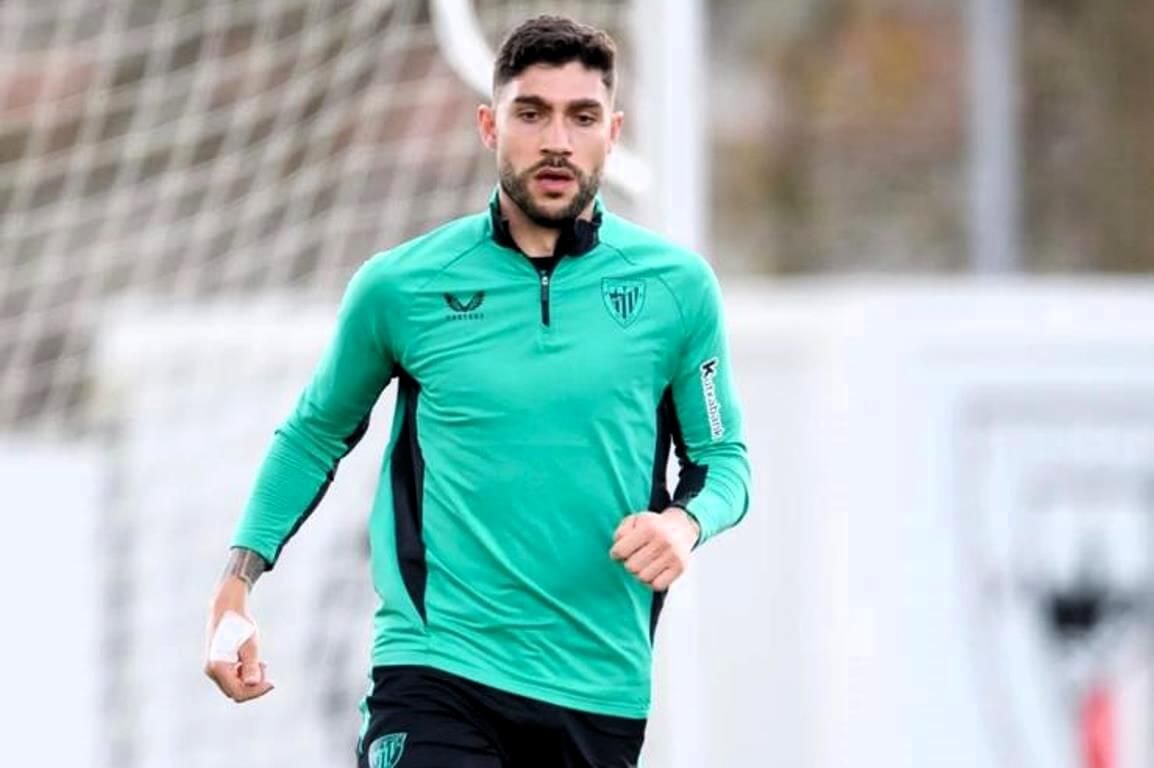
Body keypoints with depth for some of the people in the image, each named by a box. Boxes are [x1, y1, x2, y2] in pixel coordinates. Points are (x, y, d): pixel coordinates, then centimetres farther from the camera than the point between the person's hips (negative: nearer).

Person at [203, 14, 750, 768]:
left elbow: (723, 457, 12)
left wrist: (686, 521, -10)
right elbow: (318, 432, 15)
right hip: (437, 671, -2)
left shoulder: (677, 287, 2)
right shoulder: (401, 286, 0)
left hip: (599, 695, 2)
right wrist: (238, 585, 5)